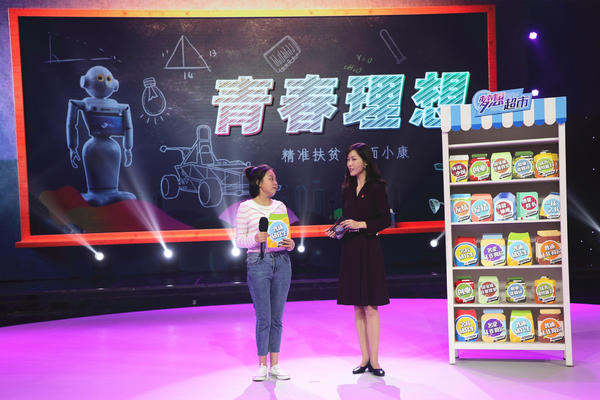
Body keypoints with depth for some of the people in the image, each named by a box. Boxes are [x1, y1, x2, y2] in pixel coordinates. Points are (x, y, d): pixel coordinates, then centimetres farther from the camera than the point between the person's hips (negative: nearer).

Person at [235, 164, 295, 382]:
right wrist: (255, 239, -20)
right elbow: (239, 240, -1)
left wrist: (290, 244, -5)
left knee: (277, 317, 8)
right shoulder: (246, 207, -1)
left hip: (282, 261, 4)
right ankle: (262, 366, 13)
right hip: (258, 263, -4)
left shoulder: (280, 206, 11)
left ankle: (275, 364, 17)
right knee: (264, 318, -1)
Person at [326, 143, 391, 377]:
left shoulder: (376, 187, -4)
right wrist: (336, 231, -1)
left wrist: (362, 224, -18)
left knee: (370, 307, -3)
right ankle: (365, 359, 16)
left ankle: (374, 360, 5)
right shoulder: (347, 189, 13)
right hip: (349, 250, 6)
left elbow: (386, 219, -8)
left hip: (368, 249, -6)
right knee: (357, 307, 8)